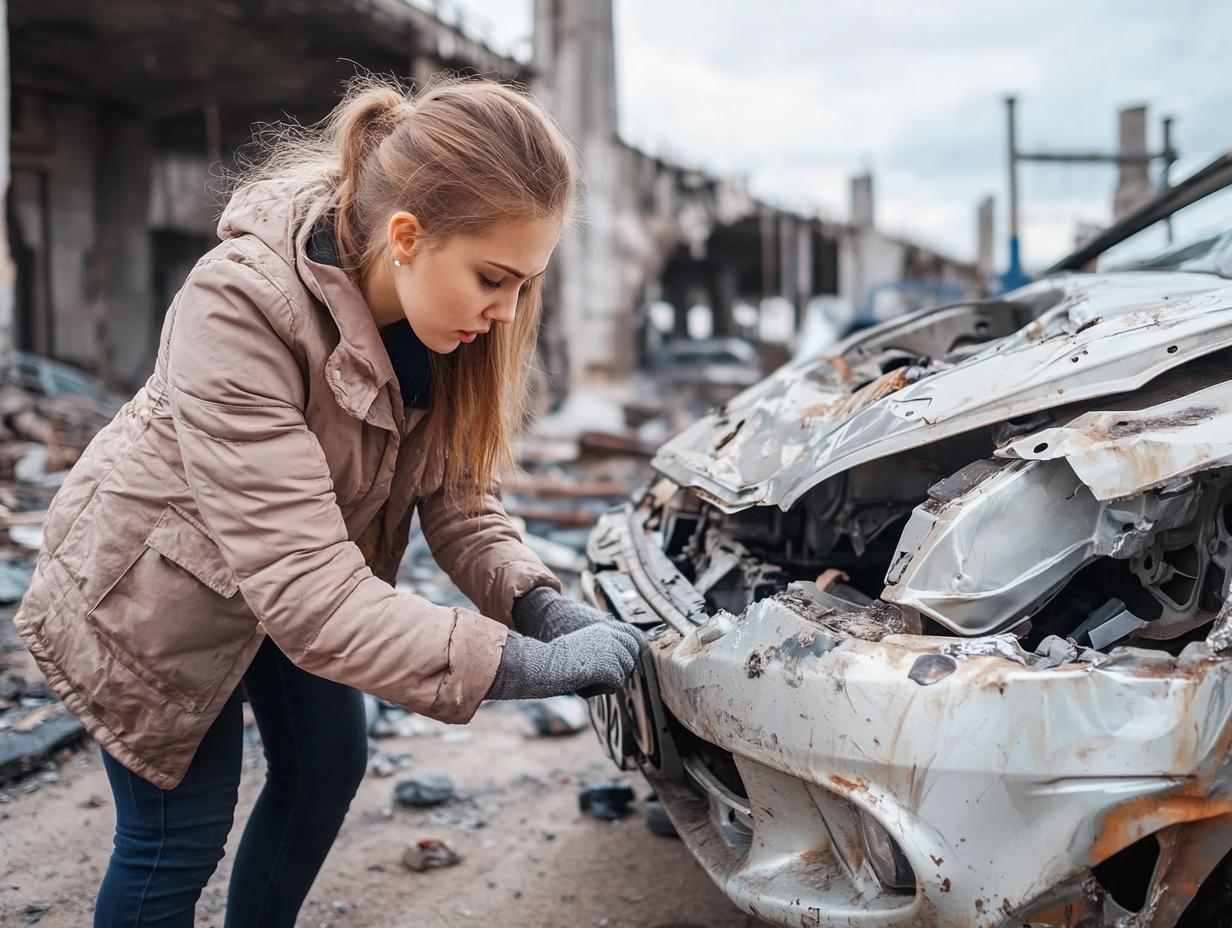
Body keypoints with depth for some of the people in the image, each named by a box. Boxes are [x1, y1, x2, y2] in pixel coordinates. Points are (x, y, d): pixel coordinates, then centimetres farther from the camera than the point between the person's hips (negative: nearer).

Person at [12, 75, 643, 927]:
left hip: (300, 582, 7)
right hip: (160, 584, -6)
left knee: (329, 762, 14)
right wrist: (531, 665, -44)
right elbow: (302, 584, -42)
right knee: (181, 830, 0)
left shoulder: (448, 321, -18)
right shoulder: (239, 306, -38)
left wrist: (540, 602, -31)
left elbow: (459, 501, -11)